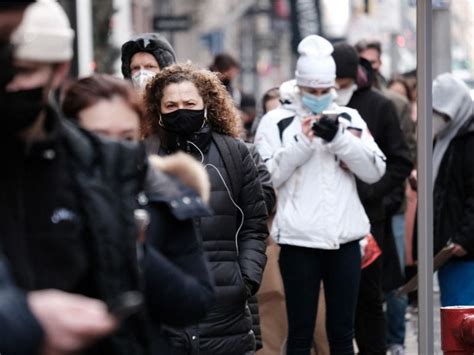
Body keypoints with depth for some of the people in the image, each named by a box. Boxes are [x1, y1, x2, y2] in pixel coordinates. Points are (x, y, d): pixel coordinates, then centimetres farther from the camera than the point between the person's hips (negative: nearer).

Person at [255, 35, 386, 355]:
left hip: (345, 239, 3)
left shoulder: (349, 118, 11)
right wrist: (301, 142, -14)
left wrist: (339, 138, -10)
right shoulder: (277, 122, 2)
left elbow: (375, 171, 2)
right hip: (299, 241, -3)